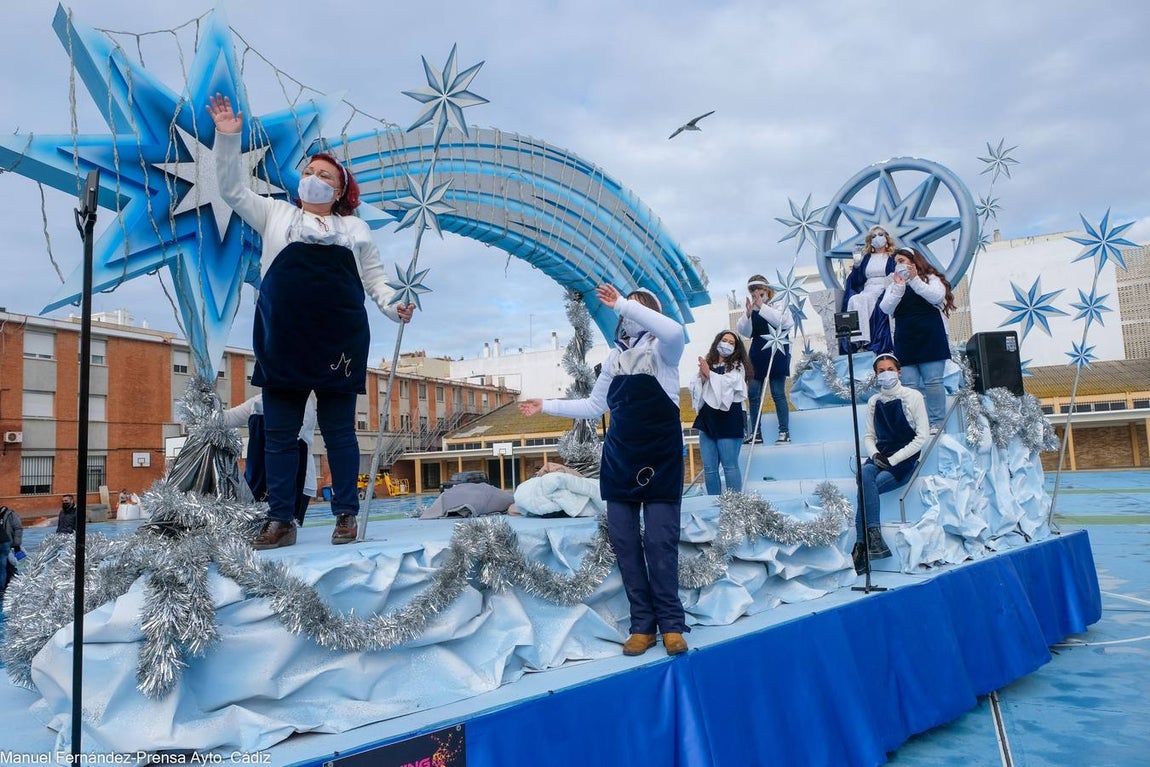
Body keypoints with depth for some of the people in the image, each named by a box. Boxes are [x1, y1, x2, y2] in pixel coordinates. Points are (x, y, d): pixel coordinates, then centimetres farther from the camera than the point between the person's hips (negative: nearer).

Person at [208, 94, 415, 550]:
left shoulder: (355, 230, 17)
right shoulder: (276, 215, 18)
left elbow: (375, 279, 12)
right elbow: (234, 188, 13)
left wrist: (394, 306, -7)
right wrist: (228, 140, 2)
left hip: (338, 345, -1)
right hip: (283, 345, 1)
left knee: (339, 432, 4)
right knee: (279, 434, 4)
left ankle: (346, 516, 11)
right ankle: (280, 521, 11)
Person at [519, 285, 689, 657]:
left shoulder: (661, 349, -4)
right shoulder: (615, 357, 13)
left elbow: (675, 331, -30)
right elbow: (594, 406, 20)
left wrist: (623, 304, -27)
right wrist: (547, 406, 18)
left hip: (660, 459, -6)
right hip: (619, 459, 6)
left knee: (661, 542, -5)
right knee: (624, 542, 4)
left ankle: (671, 624, 8)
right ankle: (643, 625, 12)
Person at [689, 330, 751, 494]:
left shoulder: (737, 366, 5)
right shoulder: (705, 364, 15)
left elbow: (728, 383, -12)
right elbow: (694, 388, 11)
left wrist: (709, 373, -4)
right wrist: (702, 377, -7)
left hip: (727, 419, -4)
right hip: (707, 419, 4)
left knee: (730, 465, -6)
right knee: (709, 468, 4)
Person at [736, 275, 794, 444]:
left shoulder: (778, 304, 0)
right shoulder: (752, 309, 8)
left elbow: (780, 321, -19)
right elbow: (744, 332, 3)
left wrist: (762, 306, -18)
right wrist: (748, 314, -13)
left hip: (776, 352, -4)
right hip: (757, 353, 5)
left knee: (778, 393, -4)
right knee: (752, 393, 2)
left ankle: (784, 431, 2)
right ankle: (755, 433, 8)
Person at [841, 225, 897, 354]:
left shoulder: (893, 257, 15)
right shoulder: (867, 258, 23)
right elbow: (858, 280, 15)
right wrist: (856, 266, 1)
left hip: (884, 290, -3)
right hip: (867, 290, 3)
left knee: (862, 300, -35)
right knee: (854, 300, -33)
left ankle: (865, 341, -40)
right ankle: (860, 339, -41)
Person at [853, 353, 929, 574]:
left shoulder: (913, 397, -2)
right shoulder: (873, 402, 11)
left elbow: (922, 437, -6)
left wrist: (893, 460, -13)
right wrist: (874, 454, -9)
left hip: (905, 459, -3)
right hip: (880, 457, 4)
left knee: (866, 487, -28)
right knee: (865, 474, -32)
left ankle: (861, 545, -25)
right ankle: (873, 536, -36)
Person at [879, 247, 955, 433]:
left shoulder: (931, 278, 8)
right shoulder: (893, 285, 16)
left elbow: (937, 297, -12)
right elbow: (885, 308, 1)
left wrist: (915, 280, -16)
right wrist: (898, 287, -10)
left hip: (930, 339, -3)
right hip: (905, 342, 3)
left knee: (933, 382, -4)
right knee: (909, 385, -1)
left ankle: (937, 423, 1)